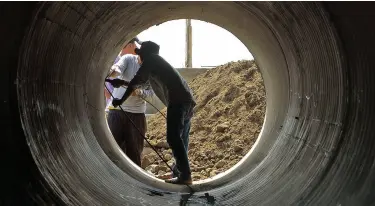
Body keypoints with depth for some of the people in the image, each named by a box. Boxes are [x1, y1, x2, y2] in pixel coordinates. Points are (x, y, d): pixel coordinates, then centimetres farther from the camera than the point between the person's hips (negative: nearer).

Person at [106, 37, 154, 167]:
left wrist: (139, 92, -25)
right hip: (117, 110, -1)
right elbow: (118, 68, -24)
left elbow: (151, 92, -5)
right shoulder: (128, 58, -5)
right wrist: (113, 71, -48)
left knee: (135, 149, 8)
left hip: (137, 113, 2)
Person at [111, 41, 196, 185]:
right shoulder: (156, 63, 32)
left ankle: (185, 175, -12)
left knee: (173, 138, -11)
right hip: (186, 100, 10)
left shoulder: (151, 60, 5)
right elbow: (141, 81, 43)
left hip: (178, 100, -10)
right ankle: (183, 172, 17)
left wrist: (121, 100, 11)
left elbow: (135, 81, 3)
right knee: (181, 138, 12)